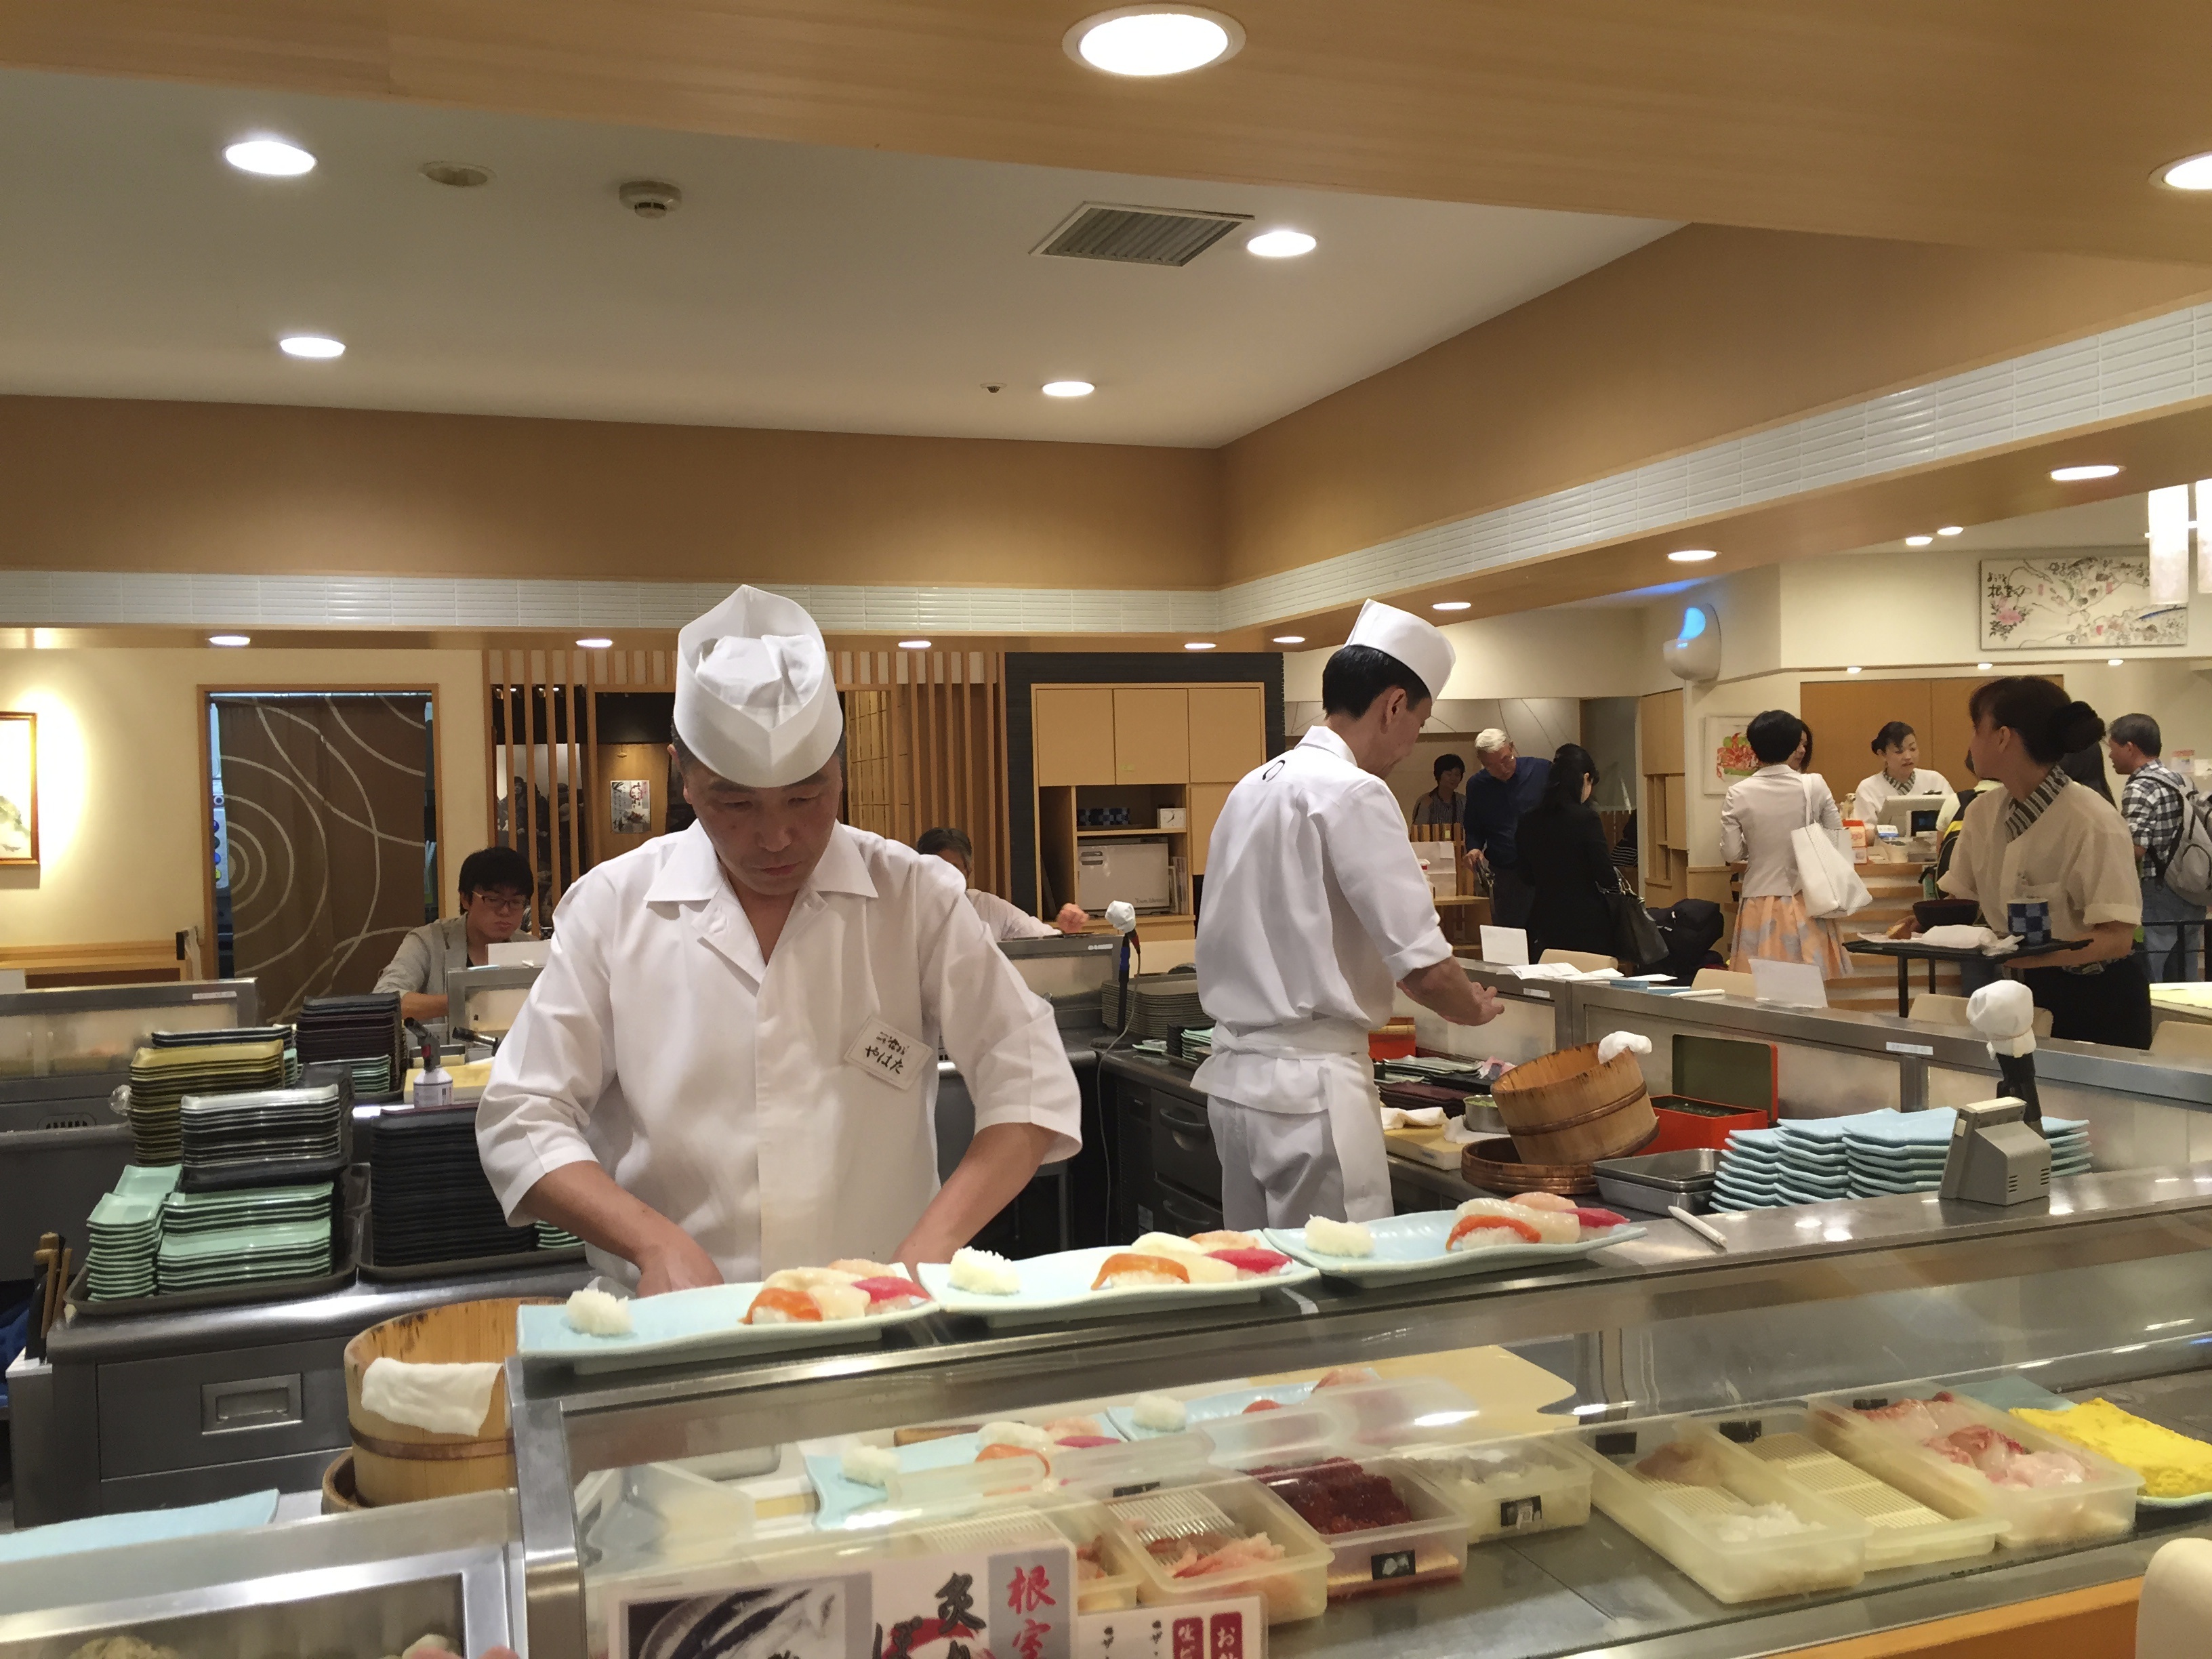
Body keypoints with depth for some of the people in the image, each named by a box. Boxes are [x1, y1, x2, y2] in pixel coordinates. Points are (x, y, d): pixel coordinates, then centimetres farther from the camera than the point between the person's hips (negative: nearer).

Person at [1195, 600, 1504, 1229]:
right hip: (1311, 1084, -9)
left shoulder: (1253, 788, 12)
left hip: (1235, 1076, 9)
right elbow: (1423, 967, -17)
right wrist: (1477, 1009, 5)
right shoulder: (1353, 794, -14)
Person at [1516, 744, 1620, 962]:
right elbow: (1607, 879, -12)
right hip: (1586, 924, -5)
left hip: (1544, 921, 5)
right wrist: (1617, 884, 9)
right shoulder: (1586, 818, -15)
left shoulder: (1529, 820, 2)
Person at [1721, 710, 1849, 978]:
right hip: (1804, 903, 0)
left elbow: (1731, 853, -3)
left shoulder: (1738, 795, -7)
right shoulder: (1814, 786, -7)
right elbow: (1838, 838, 1)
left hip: (1760, 904, 0)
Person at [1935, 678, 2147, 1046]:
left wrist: (2033, 955, -40)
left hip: (2101, 1001, -5)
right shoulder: (1982, 813, -3)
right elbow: (1959, 902, 4)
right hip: (2029, 990, 6)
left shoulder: (2093, 823, -23)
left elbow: (2117, 938, -26)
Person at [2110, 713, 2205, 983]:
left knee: (2155, 983, -4)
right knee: (2184, 983, 13)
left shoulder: (2139, 790, -15)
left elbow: (2135, 851, -21)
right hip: (2189, 894, 9)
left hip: (2158, 897, -9)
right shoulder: (2180, 780, 12)